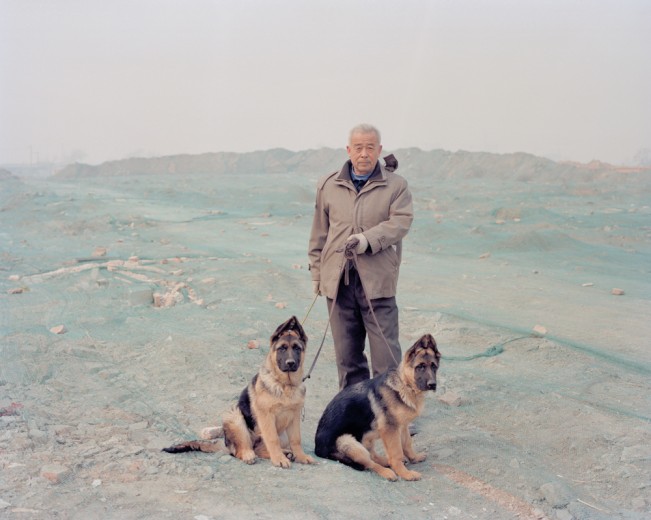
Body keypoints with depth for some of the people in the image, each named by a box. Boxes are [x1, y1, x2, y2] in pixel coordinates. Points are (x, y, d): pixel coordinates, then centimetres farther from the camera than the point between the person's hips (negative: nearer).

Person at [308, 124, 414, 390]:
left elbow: (400, 221, -10)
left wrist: (368, 240, -24)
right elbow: (319, 233, 15)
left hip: (377, 280, -3)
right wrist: (316, 272, 14)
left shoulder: (396, 185, 2)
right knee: (347, 352, 10)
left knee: (385, 348, -3)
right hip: (338, 279, 3)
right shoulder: (328, 185, 10)